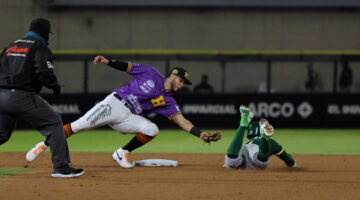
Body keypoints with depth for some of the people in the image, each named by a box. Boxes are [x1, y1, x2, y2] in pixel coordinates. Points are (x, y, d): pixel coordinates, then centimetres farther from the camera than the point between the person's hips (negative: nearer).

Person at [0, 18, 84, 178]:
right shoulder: (40, 47, -1)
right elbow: (44, 73, -14)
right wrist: (55, 86, 2)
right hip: (22, 97, -7)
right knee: (53, 123, 1)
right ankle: (61, 167, -5)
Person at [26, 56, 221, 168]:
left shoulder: (167, 102, 10)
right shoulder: (151, 74, 2)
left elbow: (181, 120, 4)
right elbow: (127, 67, 5)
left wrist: (200, 133, -9)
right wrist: (108, 61, -11)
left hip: (128, 118, 4)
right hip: (114, 104, -4)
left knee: (152, 129, -20)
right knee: (80, 125, -18)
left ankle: (122, 153, -1)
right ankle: (45, 144, -6)